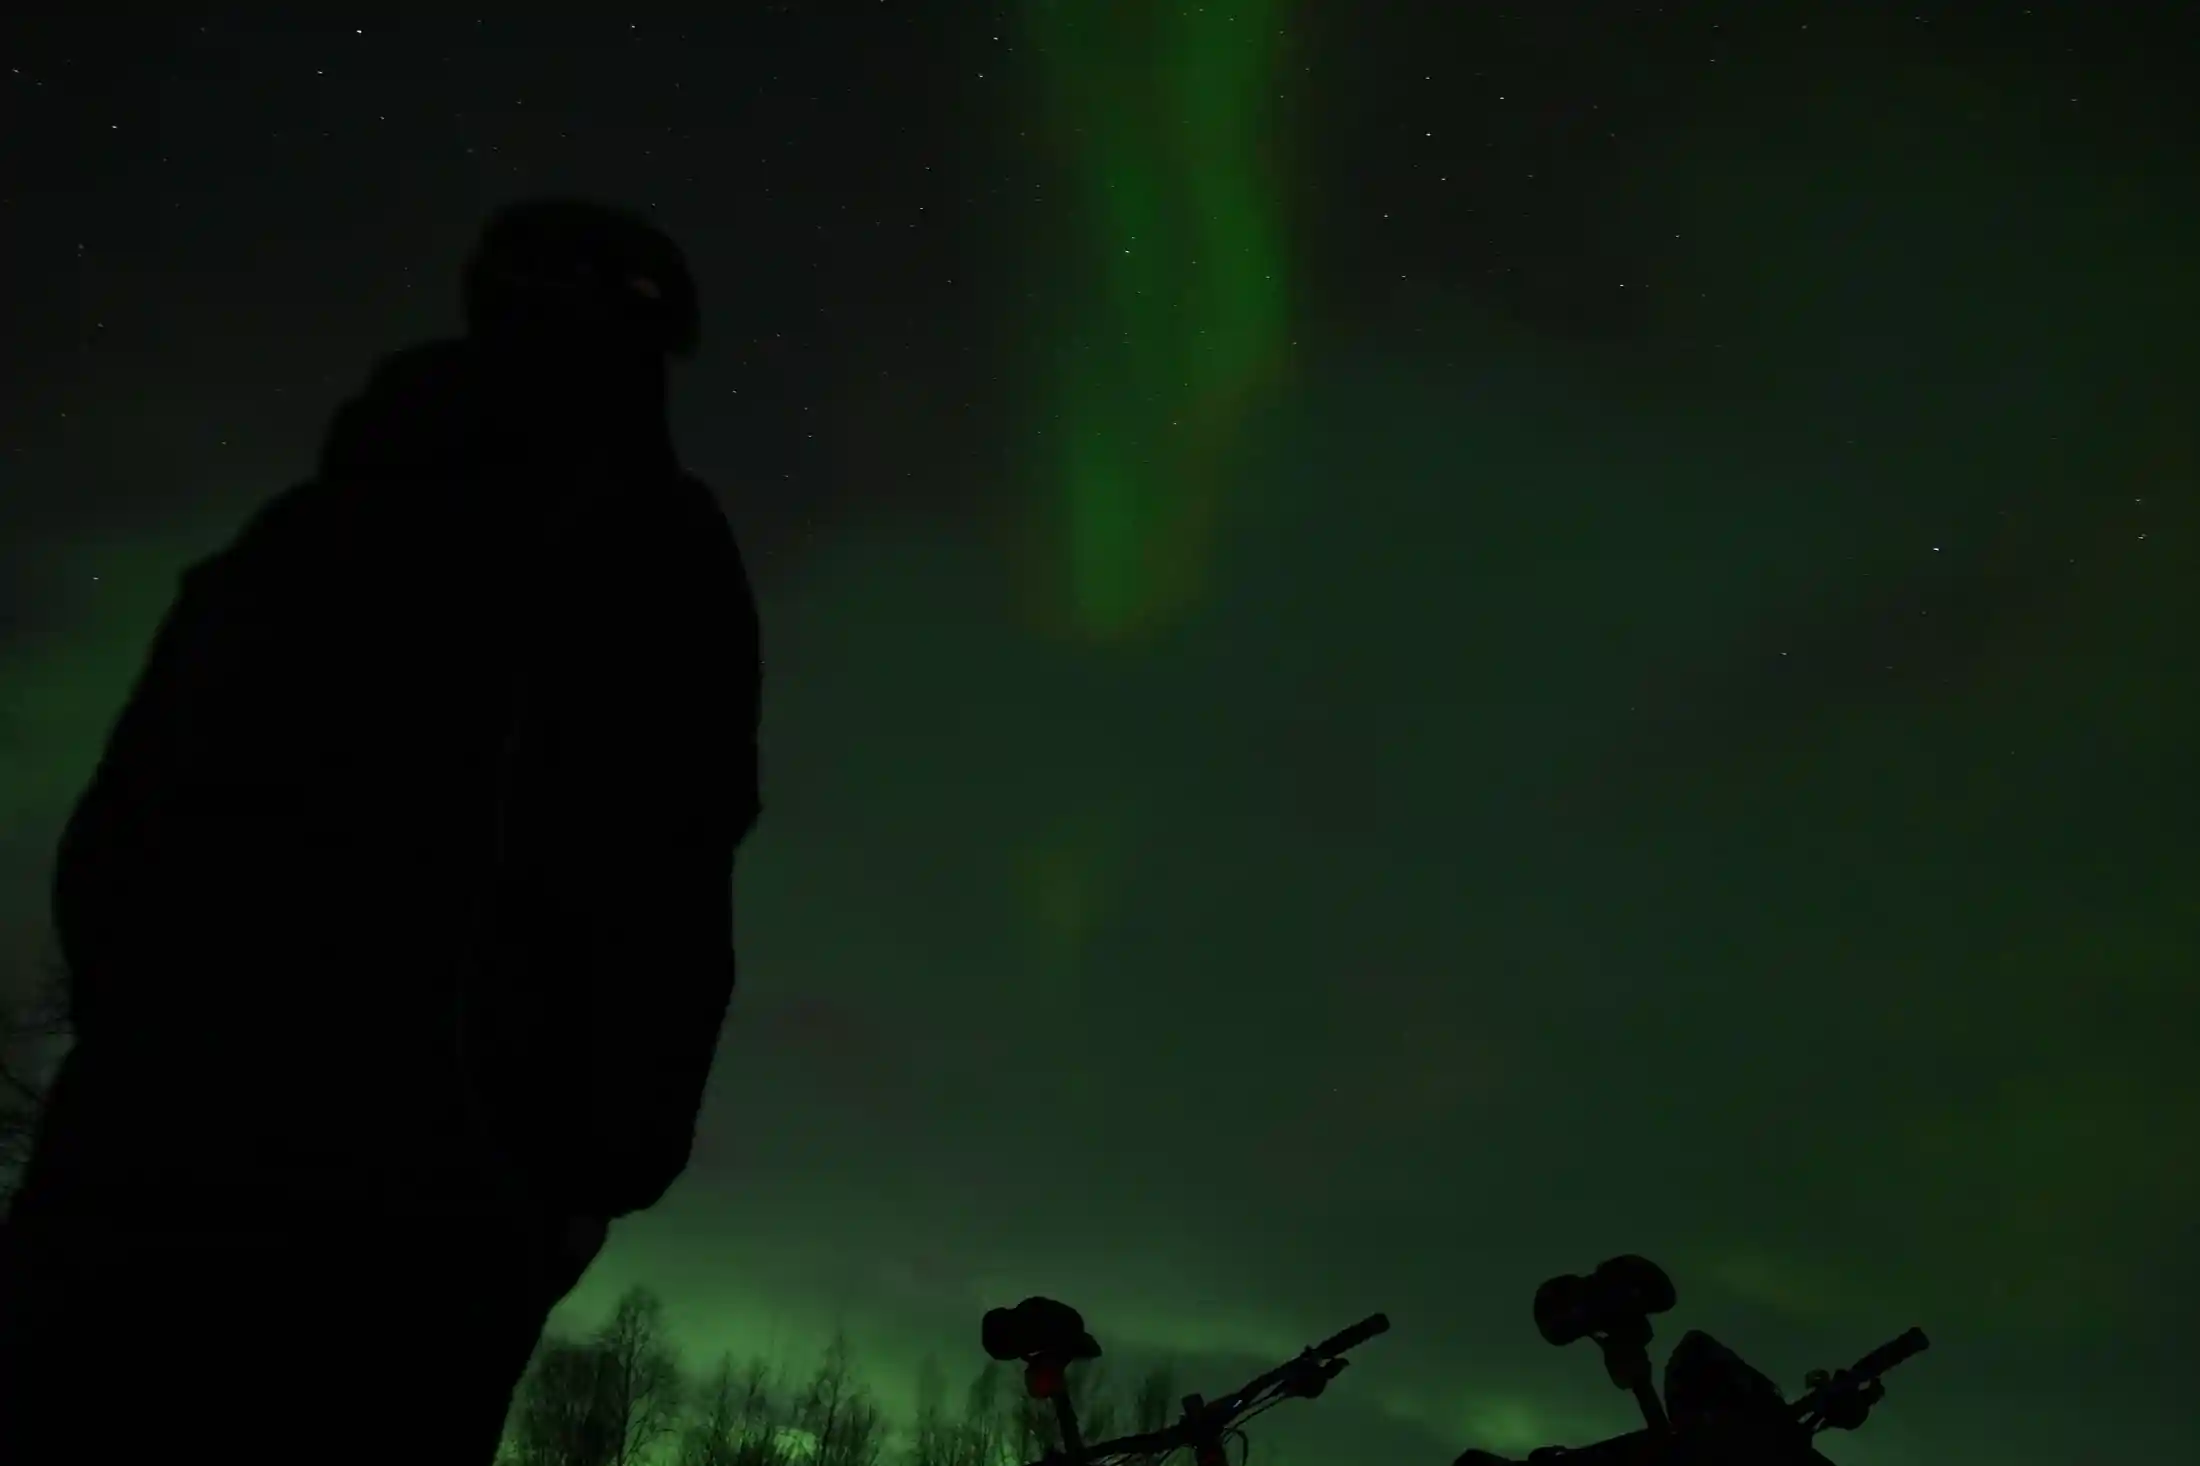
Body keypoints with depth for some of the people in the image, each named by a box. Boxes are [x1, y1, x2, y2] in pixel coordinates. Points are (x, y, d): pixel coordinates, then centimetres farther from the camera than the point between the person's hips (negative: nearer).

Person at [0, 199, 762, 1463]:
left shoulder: (296, 528, 23)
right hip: (418, 1204, -5)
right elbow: (663, 871, -5)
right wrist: (609, 1162, 2)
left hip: (137, 1162, 5)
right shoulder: (645, 541, 8)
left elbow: (109, 851, 17)